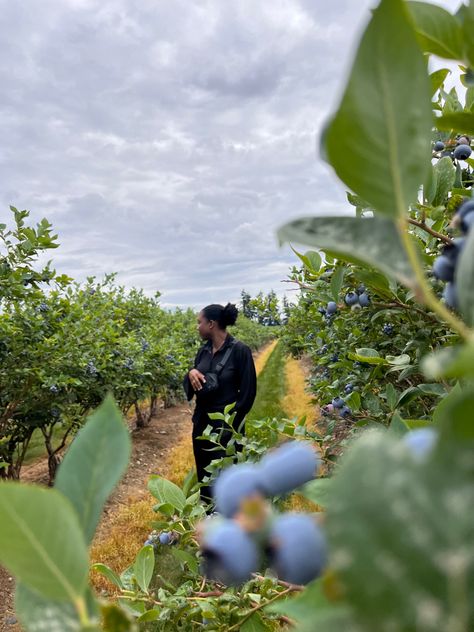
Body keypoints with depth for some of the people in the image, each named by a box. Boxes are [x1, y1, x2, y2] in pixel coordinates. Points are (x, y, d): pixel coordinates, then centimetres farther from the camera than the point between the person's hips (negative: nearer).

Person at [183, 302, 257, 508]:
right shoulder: (204, 350, 6)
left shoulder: (240, 350, -14)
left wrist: (230, 423, -13)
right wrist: (191, 373, -10)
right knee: (203, 476, 16)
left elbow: (248, 392, -11)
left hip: (226, 426, -6)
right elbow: (190, 387, 12)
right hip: (202, 423, 7)